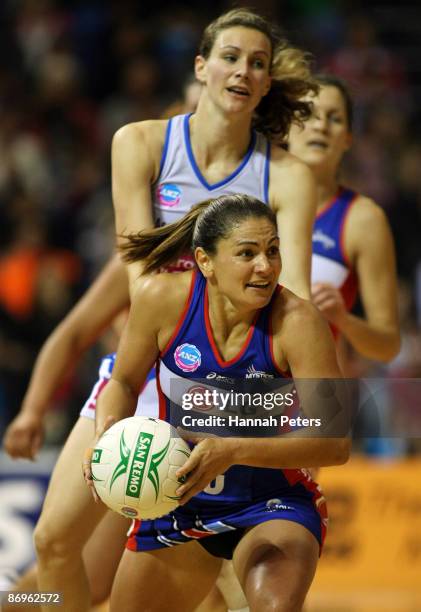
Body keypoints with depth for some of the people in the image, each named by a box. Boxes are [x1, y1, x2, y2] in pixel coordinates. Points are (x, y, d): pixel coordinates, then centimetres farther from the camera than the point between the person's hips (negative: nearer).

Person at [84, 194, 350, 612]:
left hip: (272, 505, -3)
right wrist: (106, 437, -21)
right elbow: (124, 383, 1)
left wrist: (231, 452, -39)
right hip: (178, 500, 4)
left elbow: (334, 442, -28)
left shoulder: (296, 322, -25)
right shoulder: (163, 297, -17)